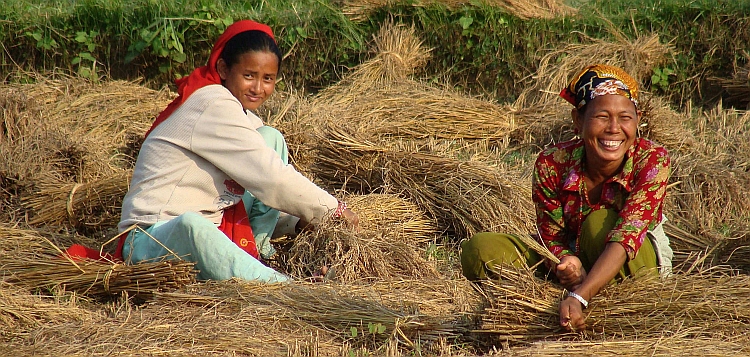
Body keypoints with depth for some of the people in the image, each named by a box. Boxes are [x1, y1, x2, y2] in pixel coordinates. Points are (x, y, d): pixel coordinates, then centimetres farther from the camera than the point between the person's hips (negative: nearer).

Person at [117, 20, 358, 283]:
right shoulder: (213, 104, -15)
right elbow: (271, 178, -19)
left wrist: (300, 223, -5)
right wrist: (334, 210, -9)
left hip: (208, 232, 9)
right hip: (153, 241, -9)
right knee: (191, 225, -45)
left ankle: (254, 251, -10)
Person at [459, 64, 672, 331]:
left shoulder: (652, 160, -26)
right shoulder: (552, 164, -20)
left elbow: (625, 238, -36)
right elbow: (550, 235, -14)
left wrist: (579, 297, -49)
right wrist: (566, 262, -40)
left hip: (638, 261, -2)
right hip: (574, 258, 3)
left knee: (600, 222, -35)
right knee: (480, 249, -19)